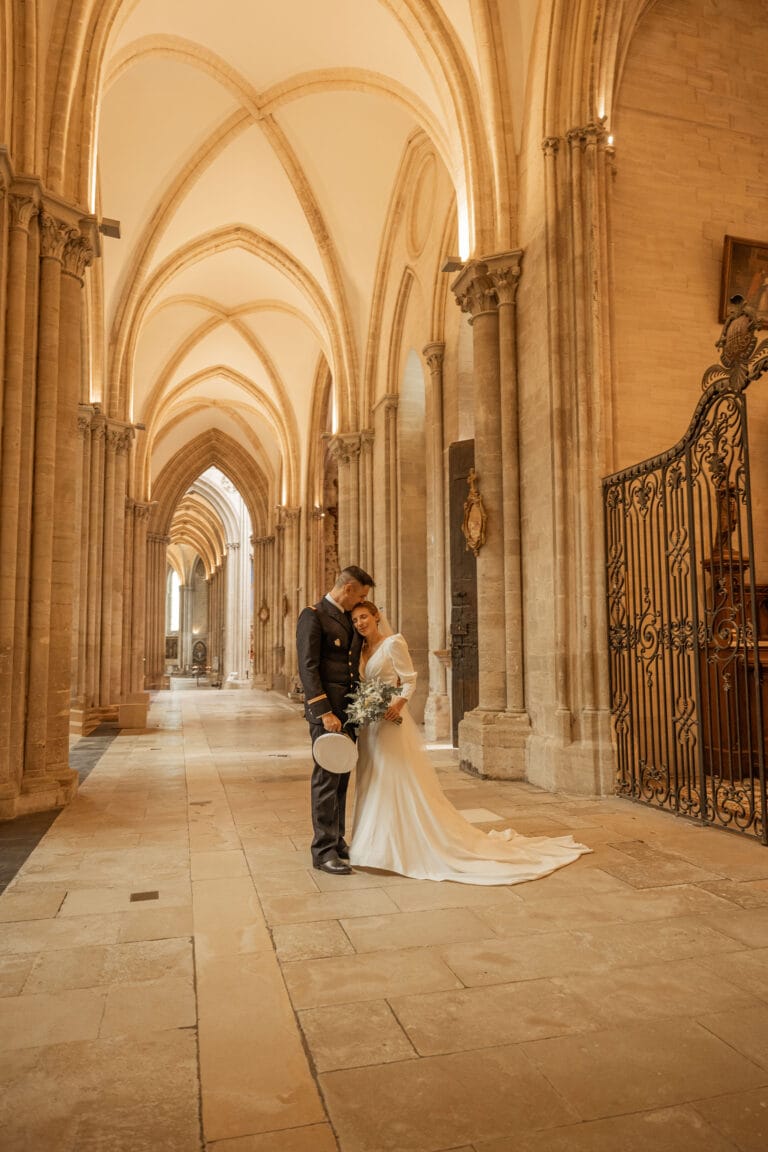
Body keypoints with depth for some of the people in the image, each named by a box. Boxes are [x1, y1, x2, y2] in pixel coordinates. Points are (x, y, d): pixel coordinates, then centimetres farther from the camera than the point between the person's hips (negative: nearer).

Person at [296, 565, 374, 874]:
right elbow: (308, 668, -15)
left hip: (350, 709, 8)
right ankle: (324, 850, 5)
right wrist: (325, 713, -20)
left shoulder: (350, 619, 17)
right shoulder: (313, 616, -8)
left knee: (341, 778, 13)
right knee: (327, 778, -3)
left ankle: (337, 841, 23)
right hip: (326, 709, -8)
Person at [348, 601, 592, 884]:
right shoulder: (360, 651, 14)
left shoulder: (393, 643, -8)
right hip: (368, 726, 8)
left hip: (390, 723, -8)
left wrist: (399, 703, -26)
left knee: (403, 785, -4)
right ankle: (381, 845, 20)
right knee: (375, 786, 10)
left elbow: (409, 681, -10)